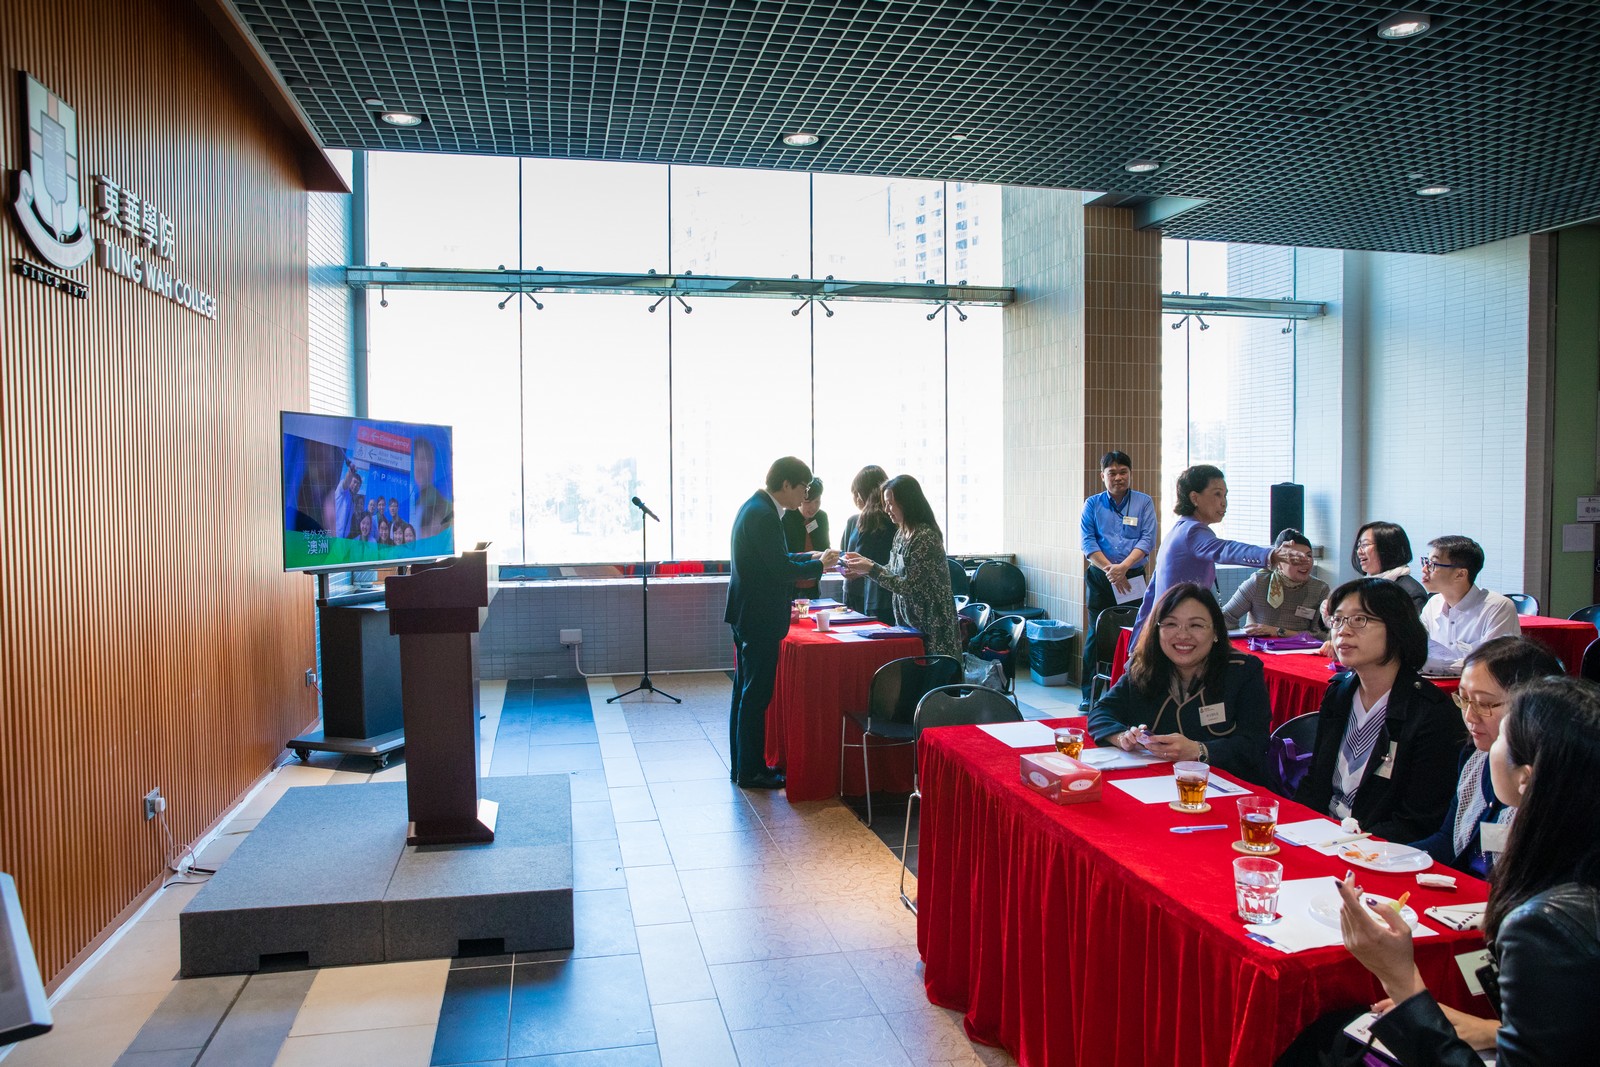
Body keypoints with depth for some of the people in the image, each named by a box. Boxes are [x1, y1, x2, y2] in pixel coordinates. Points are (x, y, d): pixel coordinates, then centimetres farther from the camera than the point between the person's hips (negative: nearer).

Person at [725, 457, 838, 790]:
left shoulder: (755, 506, 12)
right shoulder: (763, 515, -20)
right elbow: (782, 569, -21)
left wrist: (810, 556, 11)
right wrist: (820, 564, -7)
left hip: (746, 615, 11)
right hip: (759, 617, -11)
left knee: (745, 692, 16)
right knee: (756, 695, -1)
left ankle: (742, 764, 26)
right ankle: (751, 771, 8)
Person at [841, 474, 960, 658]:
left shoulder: (925, 537, -18)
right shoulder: (901, 533, 8)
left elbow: (909, 586, -18)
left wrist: (871, 569, -17)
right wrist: (864, 566, 4)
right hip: (908, 621, 8)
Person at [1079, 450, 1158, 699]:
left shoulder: (1144, 502, 6)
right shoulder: (1092, 504, 7)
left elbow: (1148, 539, -4)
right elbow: (1087, 541, -2)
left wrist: (1123, 567, -17)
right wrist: (1109, 569, -15)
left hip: (1133, 577, 0)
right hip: (1100, 578, 0)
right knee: (1097, 633, -1)